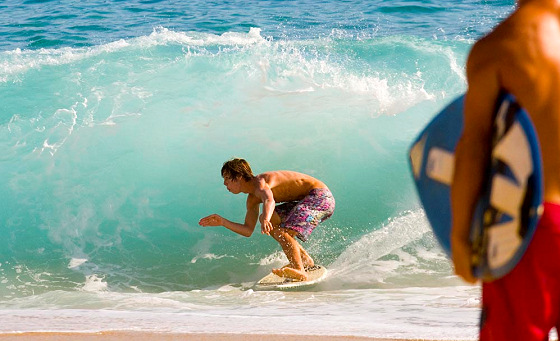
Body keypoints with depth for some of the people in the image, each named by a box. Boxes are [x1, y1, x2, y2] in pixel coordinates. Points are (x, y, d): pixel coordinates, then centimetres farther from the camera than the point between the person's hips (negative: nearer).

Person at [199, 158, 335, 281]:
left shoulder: (260, 183, -19)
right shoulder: (252, 198, 11)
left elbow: (269, 200, -43)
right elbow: (248, 230, 13)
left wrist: (266, 220, -63)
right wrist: (222, 222, 5)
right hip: (307, 200, 10)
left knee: (282, 233, -23)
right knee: (268, 220, 10)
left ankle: (300, 271, -22)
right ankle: (305, 259, 11)